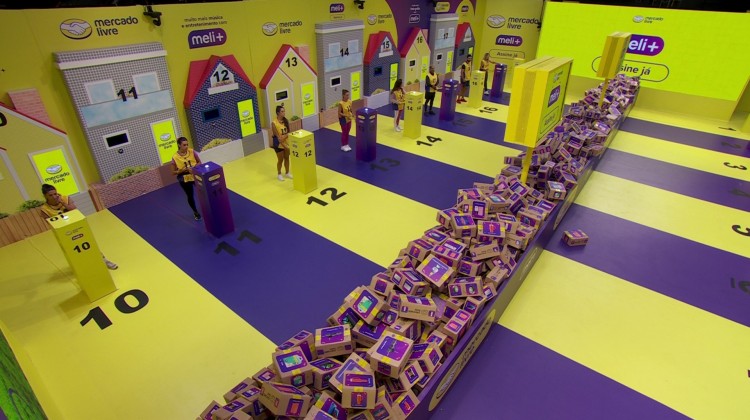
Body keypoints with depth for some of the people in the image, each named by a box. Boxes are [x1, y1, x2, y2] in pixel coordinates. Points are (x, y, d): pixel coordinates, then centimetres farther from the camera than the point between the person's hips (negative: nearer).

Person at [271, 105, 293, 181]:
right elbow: (277, 136, -19)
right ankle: (279, 174, 29)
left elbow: (288, 132, -3)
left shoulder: (286, 120, -4)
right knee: (280, 160, 9)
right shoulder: (274, 123, -19)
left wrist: (284, 136, -23)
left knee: (287, 158, 17)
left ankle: (287, 173, 35)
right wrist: (284, 145, -21)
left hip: (287, 143, 5)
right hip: (279, 144, -5)